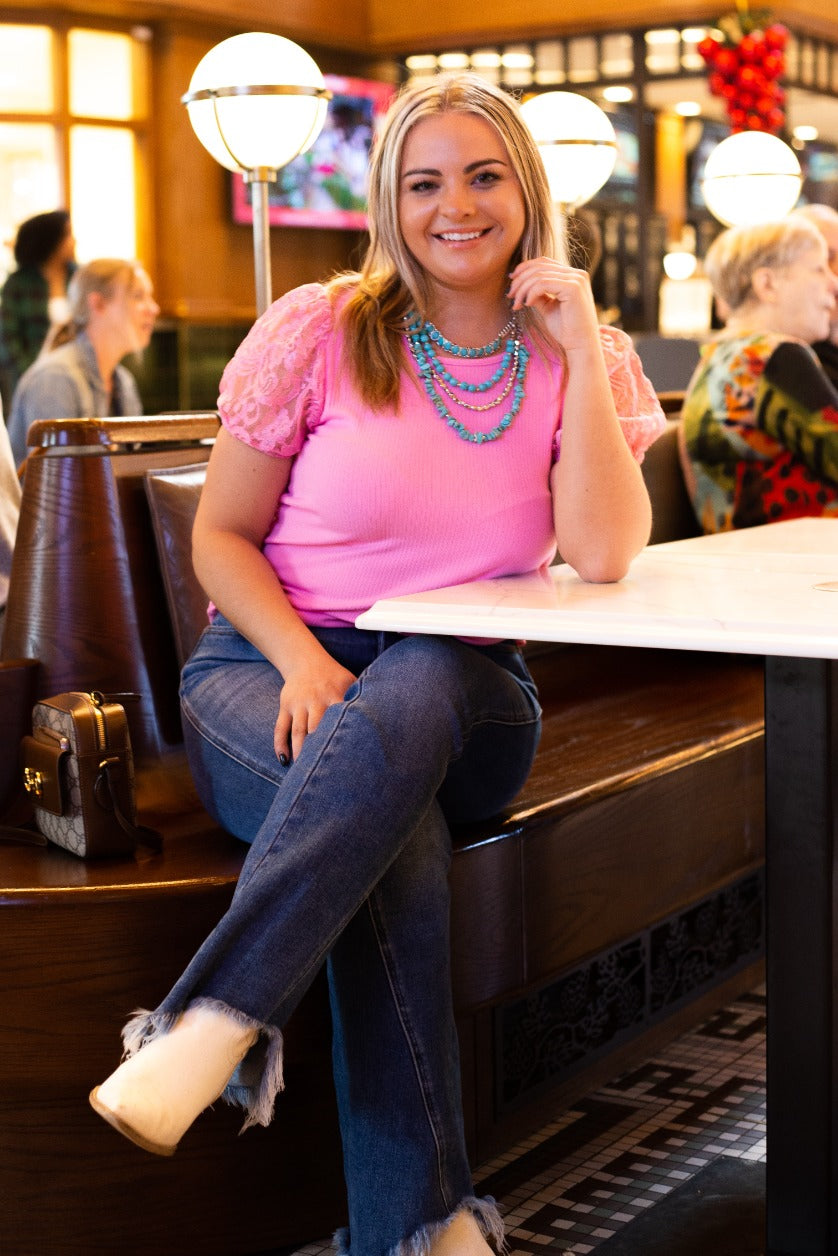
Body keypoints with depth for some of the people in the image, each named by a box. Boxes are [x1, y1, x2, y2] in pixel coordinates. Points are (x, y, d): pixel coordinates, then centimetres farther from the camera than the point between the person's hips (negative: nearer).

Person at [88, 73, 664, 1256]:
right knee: (398, 830, -36)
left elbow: (605, 555, -11)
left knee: (405, 703, -38)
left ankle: (212, 1022, -41)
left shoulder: (578, 360, 5)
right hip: (272, 662, -1)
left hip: (464, 692, 1)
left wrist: (580, 344, -12)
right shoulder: (320, 331, 1)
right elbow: (221, 536, 3)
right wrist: (302, 661, -17)